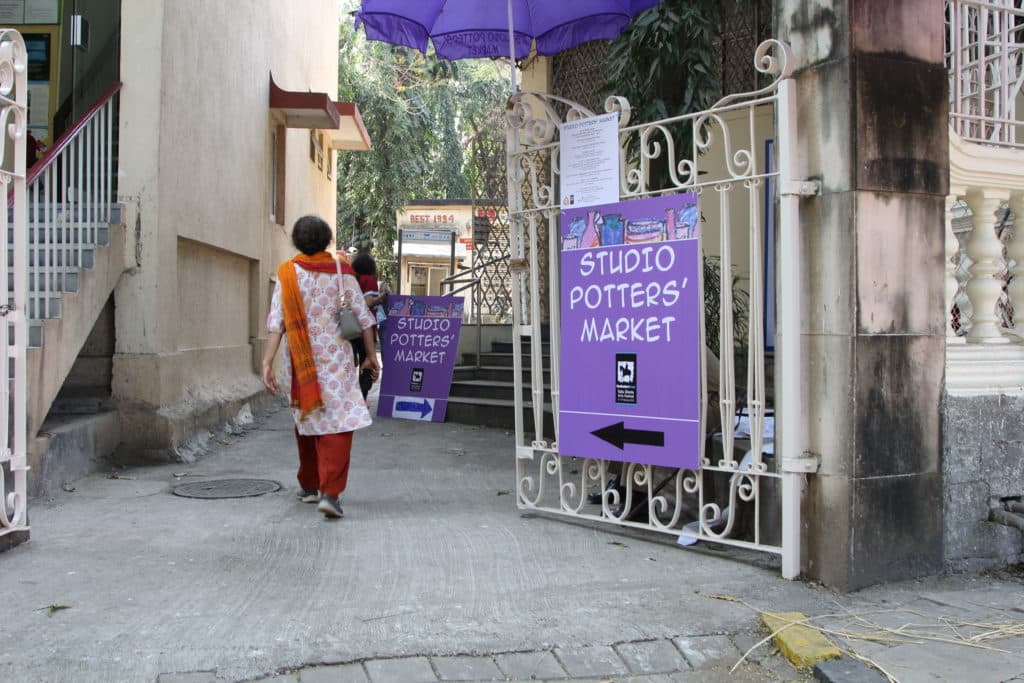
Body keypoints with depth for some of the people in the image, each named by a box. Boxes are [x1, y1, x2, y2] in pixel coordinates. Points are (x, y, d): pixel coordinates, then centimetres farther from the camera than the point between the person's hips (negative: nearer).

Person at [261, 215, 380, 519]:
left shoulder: (288, 273, -2)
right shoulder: (342, 271, 0)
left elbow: (276, 322, -9)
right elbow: (363, 316, 1)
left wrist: (267, 362, -10)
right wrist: (371, 354, 10)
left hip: (302, 360, 2)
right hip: (336, 357, -2)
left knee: (307, 421, 18)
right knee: (339, 423, -3)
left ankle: (309, 486, 31)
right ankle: (330, 492, -17)